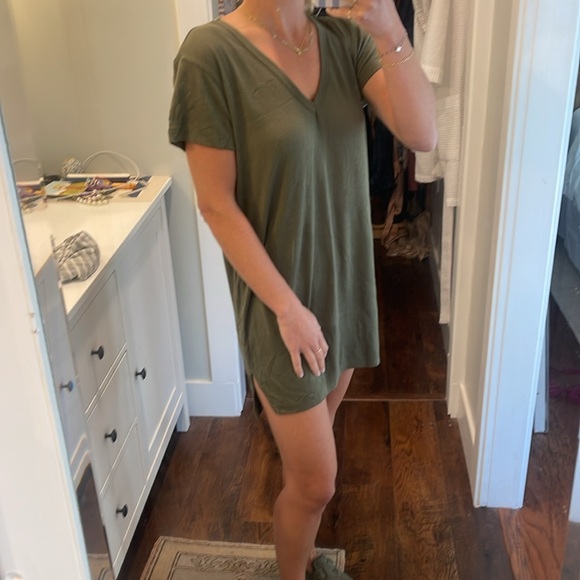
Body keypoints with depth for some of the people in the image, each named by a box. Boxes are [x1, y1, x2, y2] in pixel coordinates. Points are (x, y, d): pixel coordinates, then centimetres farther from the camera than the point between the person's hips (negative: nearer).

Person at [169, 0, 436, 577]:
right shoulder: (211, 51, -17)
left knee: (308, 450, 24)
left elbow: (422, 135, -11)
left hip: (346, 285, 5)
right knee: (315, 481, 7)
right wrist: (287, 306, -16)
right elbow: (215, 204, -16)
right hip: (279, 301, -5)